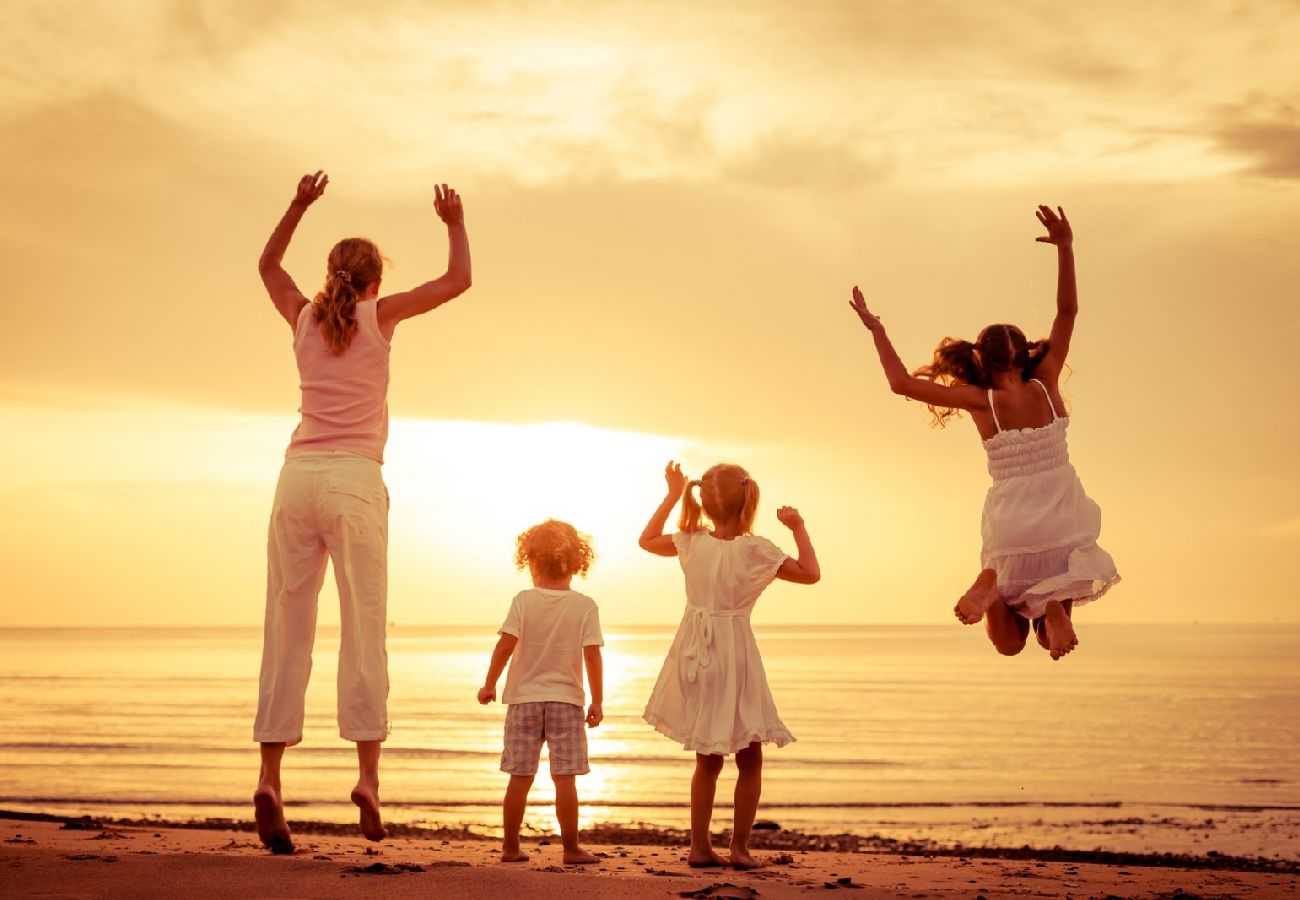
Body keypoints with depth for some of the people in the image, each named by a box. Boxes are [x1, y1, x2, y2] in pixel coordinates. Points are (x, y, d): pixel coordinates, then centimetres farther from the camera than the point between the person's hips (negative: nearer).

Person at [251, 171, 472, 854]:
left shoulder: (305, 318, 16)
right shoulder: (380, 315, 7)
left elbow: (267, 265, 36)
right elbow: (459, 280, 14)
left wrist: (299, 205, 39)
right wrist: (455, 222, 29)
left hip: (298, 476, 3)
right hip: (353, 478, -3)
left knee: (287, 628, 0)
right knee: (363, 626, -5)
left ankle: (269, 778, -8)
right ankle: (367, 773, -13)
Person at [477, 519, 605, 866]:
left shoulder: (523, 601, -3)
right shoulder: (585, 607, -3)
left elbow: (505, 645, -9)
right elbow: (592, 655, -7)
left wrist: (489, 684, 1)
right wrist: (597, 701, -1)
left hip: (524, 699, 1)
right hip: (566, 700, -1)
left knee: (520, 777, 6)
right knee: (565, 778, 1)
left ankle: (511, 846, 12)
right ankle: (571, 848, 3)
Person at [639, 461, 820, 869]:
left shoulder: (692, 543, -2)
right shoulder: (756, 550, -14)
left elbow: (647, 540, 16)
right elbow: (810, 573, -7)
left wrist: (673, 496, 19)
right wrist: (798, 528, 3)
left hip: (696, 658, 5)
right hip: (734, 656, -5)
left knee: (709, 758, 16)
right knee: (750, 759, 8)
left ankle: (700, 846, 15)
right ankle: (740, 847, 6)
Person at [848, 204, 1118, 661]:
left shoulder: (981, 401, -6)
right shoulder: (1045, 384, -3)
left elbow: (901, 383, -5)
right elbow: (1067, 311, 2)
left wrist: (877, 330, 5)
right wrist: (1065, 249, 0)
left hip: (1010, 526, -1)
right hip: (1063, 521, 1)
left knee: (1010, 643, 15)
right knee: (1054, 622, 17)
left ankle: (993, 585, -18)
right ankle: (1054, 607, -20)